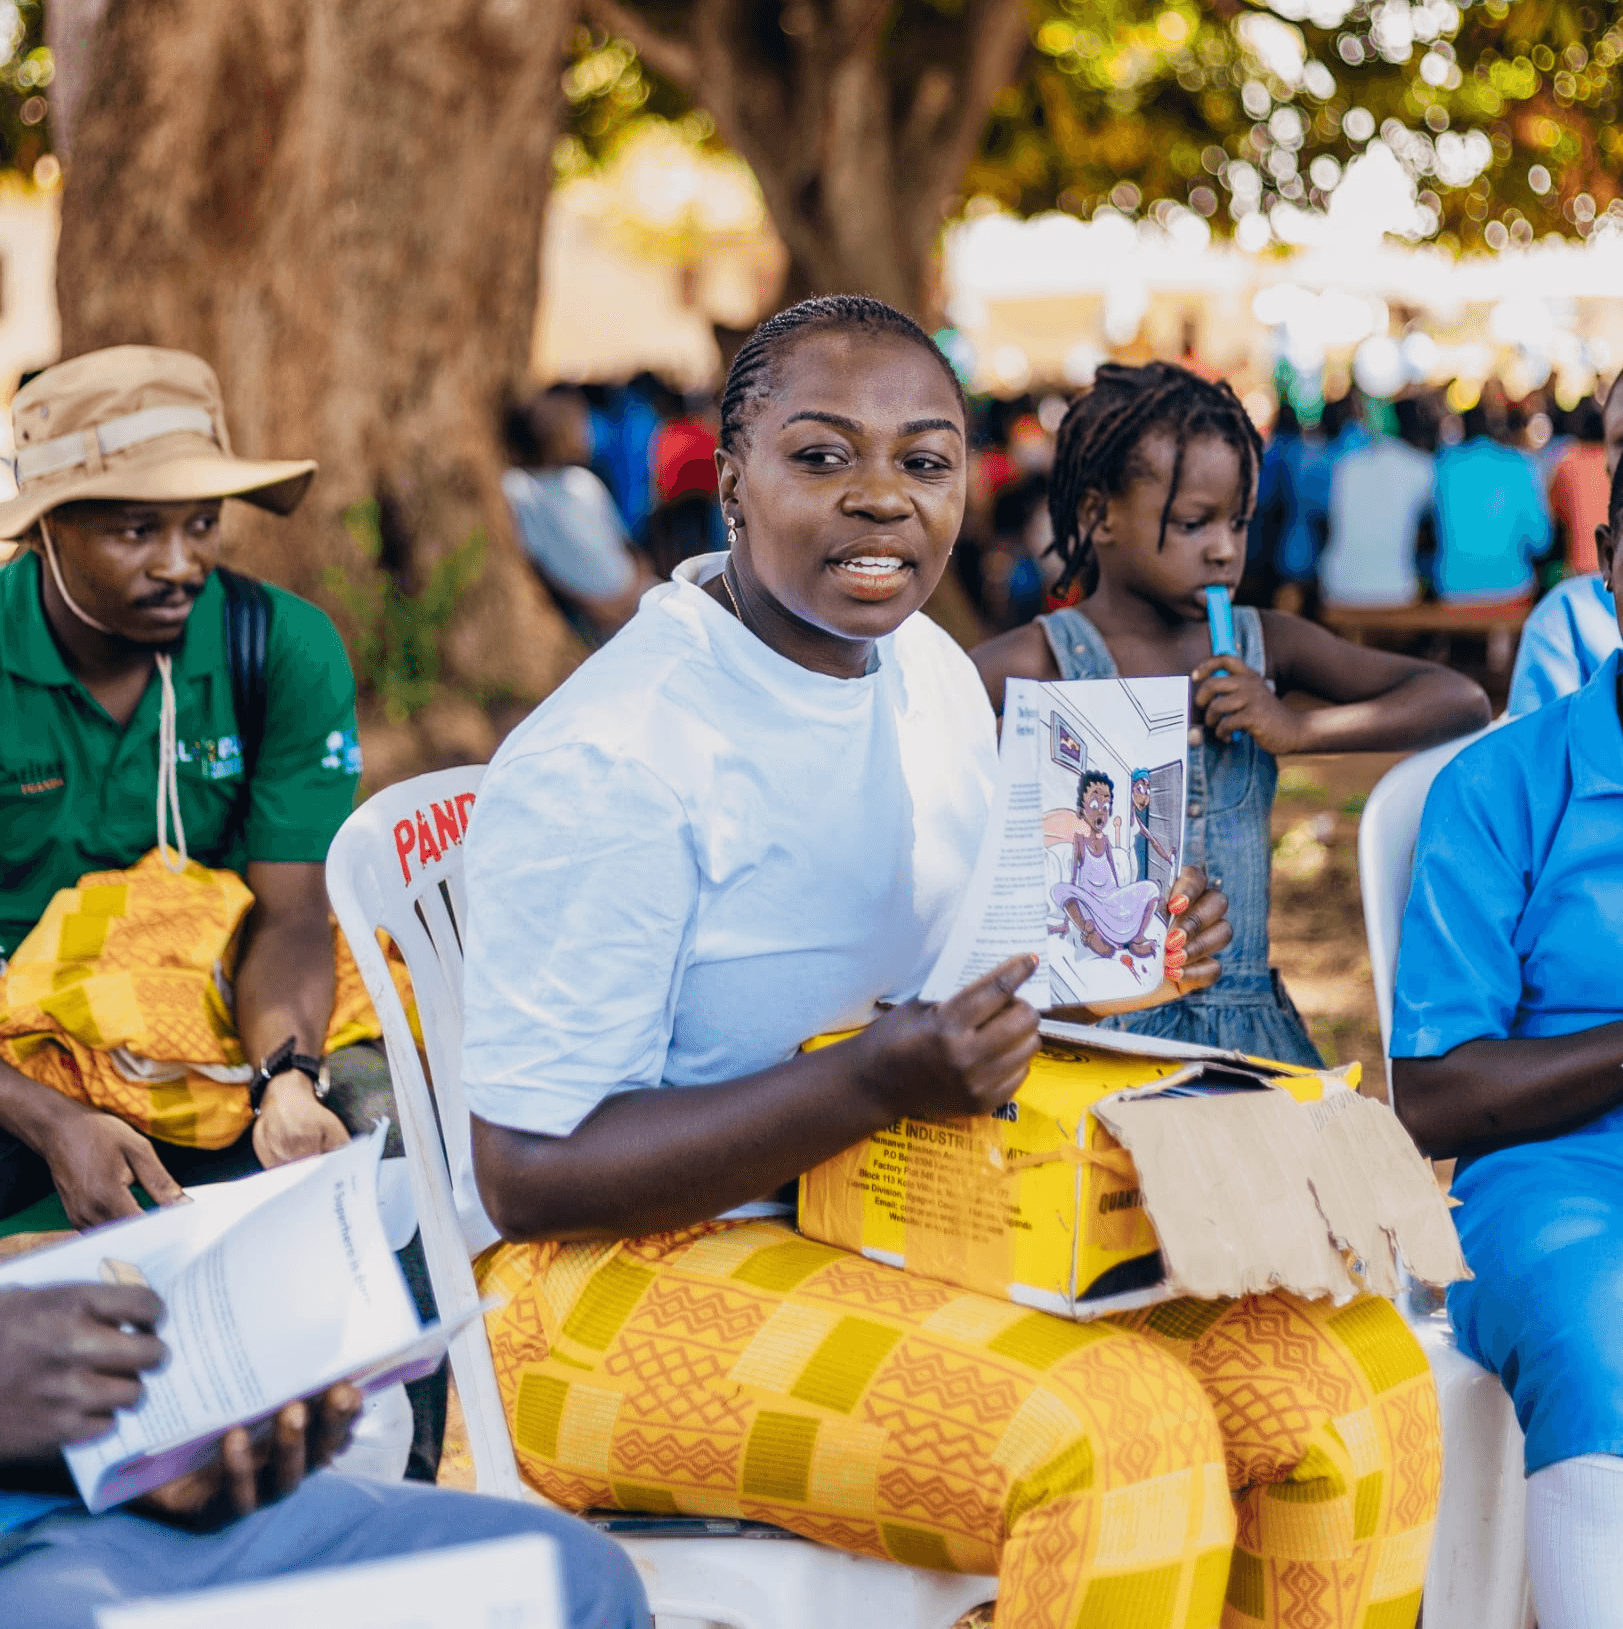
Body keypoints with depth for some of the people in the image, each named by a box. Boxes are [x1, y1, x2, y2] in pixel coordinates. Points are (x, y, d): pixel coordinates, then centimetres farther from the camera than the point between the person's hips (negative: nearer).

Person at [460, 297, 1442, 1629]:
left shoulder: (937, 674, 7)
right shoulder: (604, 757, -19)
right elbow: (532, 1173, -19)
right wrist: (871, 1085, -29)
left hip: (921, 1218, 8)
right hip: (635, 1279, -7)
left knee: (1353, 1373, -10)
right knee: (1115, 1432, -29)